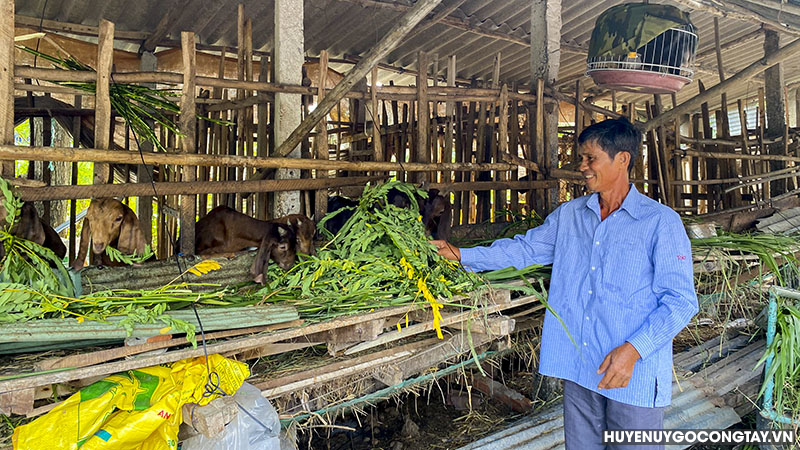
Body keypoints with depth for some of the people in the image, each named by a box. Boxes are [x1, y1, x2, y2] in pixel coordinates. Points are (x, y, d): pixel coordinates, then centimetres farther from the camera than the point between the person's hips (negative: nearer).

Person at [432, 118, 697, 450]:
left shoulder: (661, 222, -9)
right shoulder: (568, 215, 8)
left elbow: (680, 301, -11)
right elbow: (524, 248, 14)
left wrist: (633, 349, -21)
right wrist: (462, 255, 6)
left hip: (635, 376, -4)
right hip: (579, 367, 5)